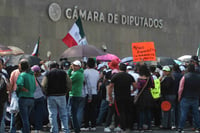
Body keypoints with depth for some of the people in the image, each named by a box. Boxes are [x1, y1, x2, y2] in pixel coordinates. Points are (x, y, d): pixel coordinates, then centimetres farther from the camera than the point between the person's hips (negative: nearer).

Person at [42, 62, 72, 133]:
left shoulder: (47, 74, 0)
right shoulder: (63, 73, 5)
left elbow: (43, 86, -7)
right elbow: (69, 83, 2)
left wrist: (46, 93, 6)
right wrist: (66, 91, 11)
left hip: (51, 96, -1)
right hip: (62, 96, 2)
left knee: (52, 114, 3)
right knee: (63, 114, 9)